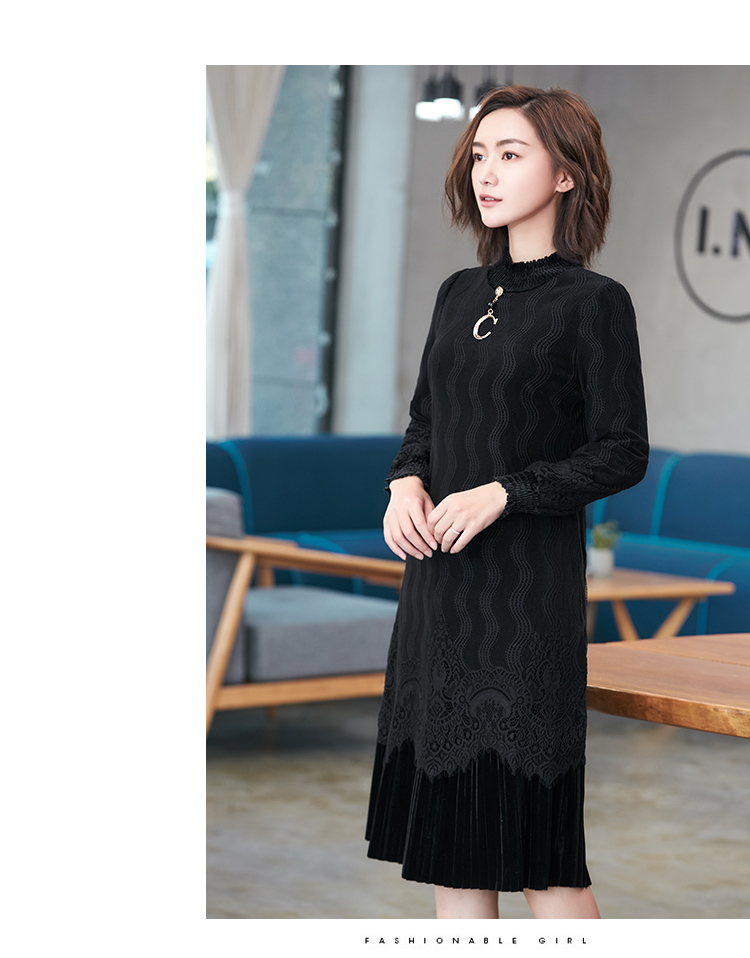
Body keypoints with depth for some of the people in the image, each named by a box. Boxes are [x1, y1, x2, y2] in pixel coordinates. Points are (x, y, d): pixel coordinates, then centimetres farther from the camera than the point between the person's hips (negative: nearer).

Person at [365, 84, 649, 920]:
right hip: (438, 573, 7)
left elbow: (623, 453, -8)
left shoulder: (595, 302, -7)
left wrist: (503, 493, -18)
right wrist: (406, 481, -3)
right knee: (445, 815, 9)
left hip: (531, 576, -6)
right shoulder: (459, 294, 12)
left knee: (531, 821, -4)